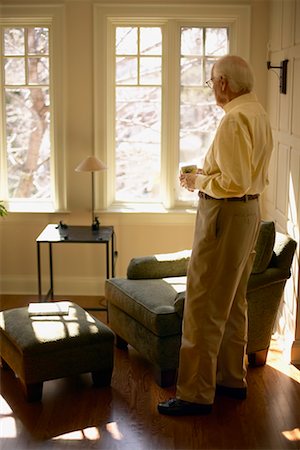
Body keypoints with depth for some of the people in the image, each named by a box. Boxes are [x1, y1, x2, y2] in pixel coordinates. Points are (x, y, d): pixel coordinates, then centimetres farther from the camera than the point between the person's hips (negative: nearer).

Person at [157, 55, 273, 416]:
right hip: (249, 211, 11)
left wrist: (198, 181, -10)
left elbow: (236, 182, -25)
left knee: (204, 307, -4)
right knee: (233, 303, 18)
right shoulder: (258, 113, 13)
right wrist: (208, 174, 16)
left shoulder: (235, 119, -19)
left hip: (224, 214, -11)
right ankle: (232, 378, 29)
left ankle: (196, 394, 3)